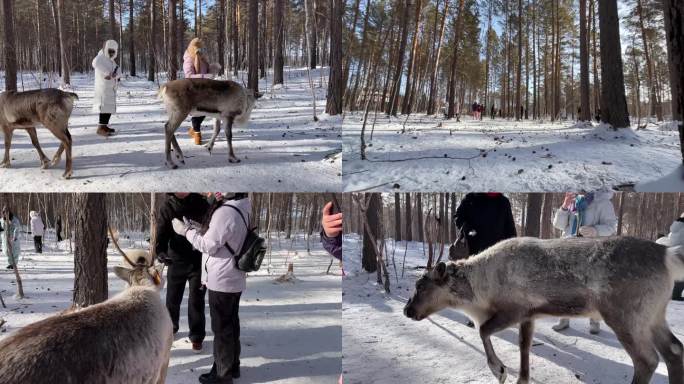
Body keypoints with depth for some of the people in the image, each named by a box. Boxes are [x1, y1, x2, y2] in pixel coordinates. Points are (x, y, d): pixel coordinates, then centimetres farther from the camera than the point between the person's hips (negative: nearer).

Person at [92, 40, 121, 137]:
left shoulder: (111, 61, 19)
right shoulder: (101, 57, -9)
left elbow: (118, 72, 10)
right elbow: (95, 63, -33)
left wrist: (115, 74, -14)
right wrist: (107, 73, -35)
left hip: (111, 89, 9)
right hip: (103, 87, -9)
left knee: (110, 107, 14)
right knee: (104, 107, -16)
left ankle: (104, 126, 25)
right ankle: (100, 128, -18)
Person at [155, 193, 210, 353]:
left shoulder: (202, 204, -8)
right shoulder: (167, 207, -6)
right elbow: (161, 233, -12)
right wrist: (160, 251, -31)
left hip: (199, 262, -2)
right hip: (177, 261, 2)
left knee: (196, 301, 2)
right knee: (172, 299, 14)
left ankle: (196, 336, 17)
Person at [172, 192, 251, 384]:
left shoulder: (225, 212, -26)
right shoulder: (243, 206, 2)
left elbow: (209, 245, -18)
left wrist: (186, 230, -7)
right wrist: (194, 227, 6)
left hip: (221, 281, -9)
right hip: (235, 279, 9)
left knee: (221, 327, 4)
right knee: (231, 323, 19)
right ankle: (233, 366, 32)